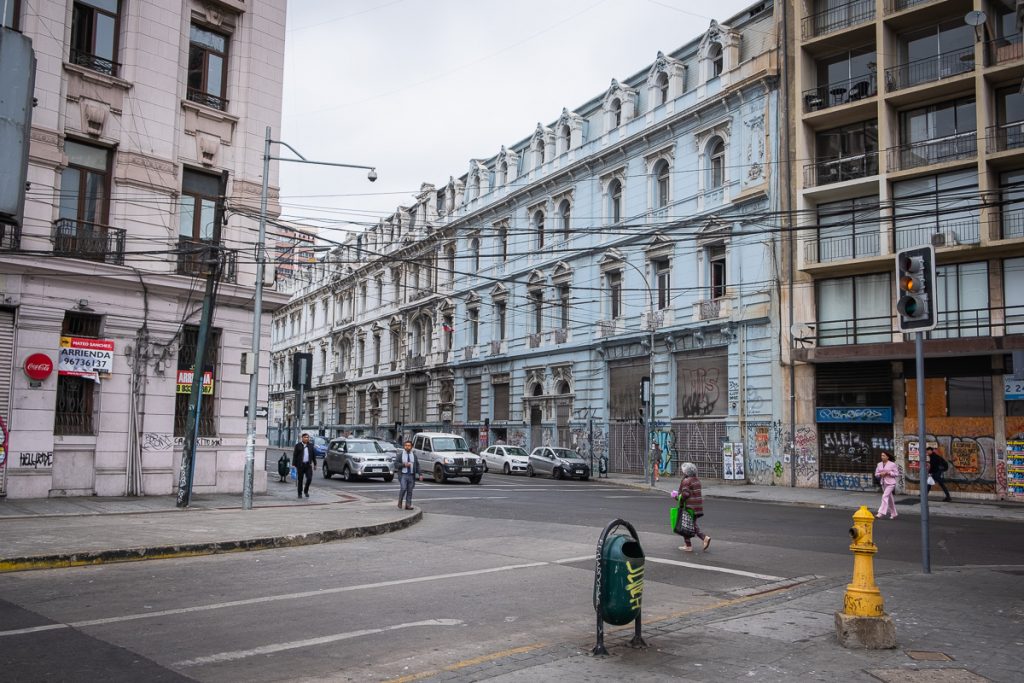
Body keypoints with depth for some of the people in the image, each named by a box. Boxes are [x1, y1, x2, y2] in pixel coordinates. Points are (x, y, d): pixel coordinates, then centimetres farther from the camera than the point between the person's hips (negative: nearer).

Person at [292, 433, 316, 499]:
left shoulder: (311, 445, 9)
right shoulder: (298, 445, 0)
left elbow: (314, 455, 14)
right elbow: (294, 455, -1)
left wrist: (314, 464, 12)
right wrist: (294, 465, -6)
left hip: (308, 465, 2)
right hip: (300, 465, -2)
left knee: (309, 478, -7)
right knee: (300, 480, 3)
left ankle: (306, 491, 16)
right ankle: (300, 493, 14)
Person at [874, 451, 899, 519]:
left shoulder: (892, 464, -6)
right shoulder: (879, 464, 9)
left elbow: (896, 474, -6)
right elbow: (876, 474, 10)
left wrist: (888, 473, -17)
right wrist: (880, 474, -11)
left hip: (890, 483, -6)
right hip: (883, 483, 6)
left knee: (885, 496, -17)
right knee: (889, 498, 14)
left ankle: (881, 513, -21)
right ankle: (894, 514, 24)